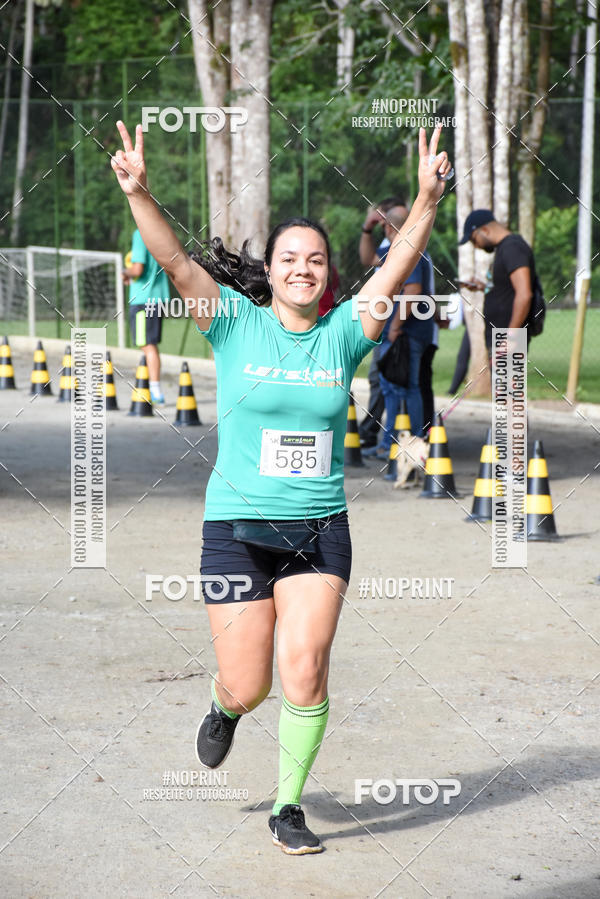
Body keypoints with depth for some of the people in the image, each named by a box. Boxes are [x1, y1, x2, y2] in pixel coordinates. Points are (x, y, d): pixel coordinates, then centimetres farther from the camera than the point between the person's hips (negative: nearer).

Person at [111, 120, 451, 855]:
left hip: (320, 529, 2)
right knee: (247, 686, 2)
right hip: (237, 526, -1)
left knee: (304, 670, -10)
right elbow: (175, 262, -16)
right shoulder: (235, 324, -3)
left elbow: (397, 268, -7)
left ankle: (288, 808, 7)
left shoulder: (343, 333, 3)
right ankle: (224, 709, 41)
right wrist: (138, 194, -31)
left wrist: (428, 200, -20)